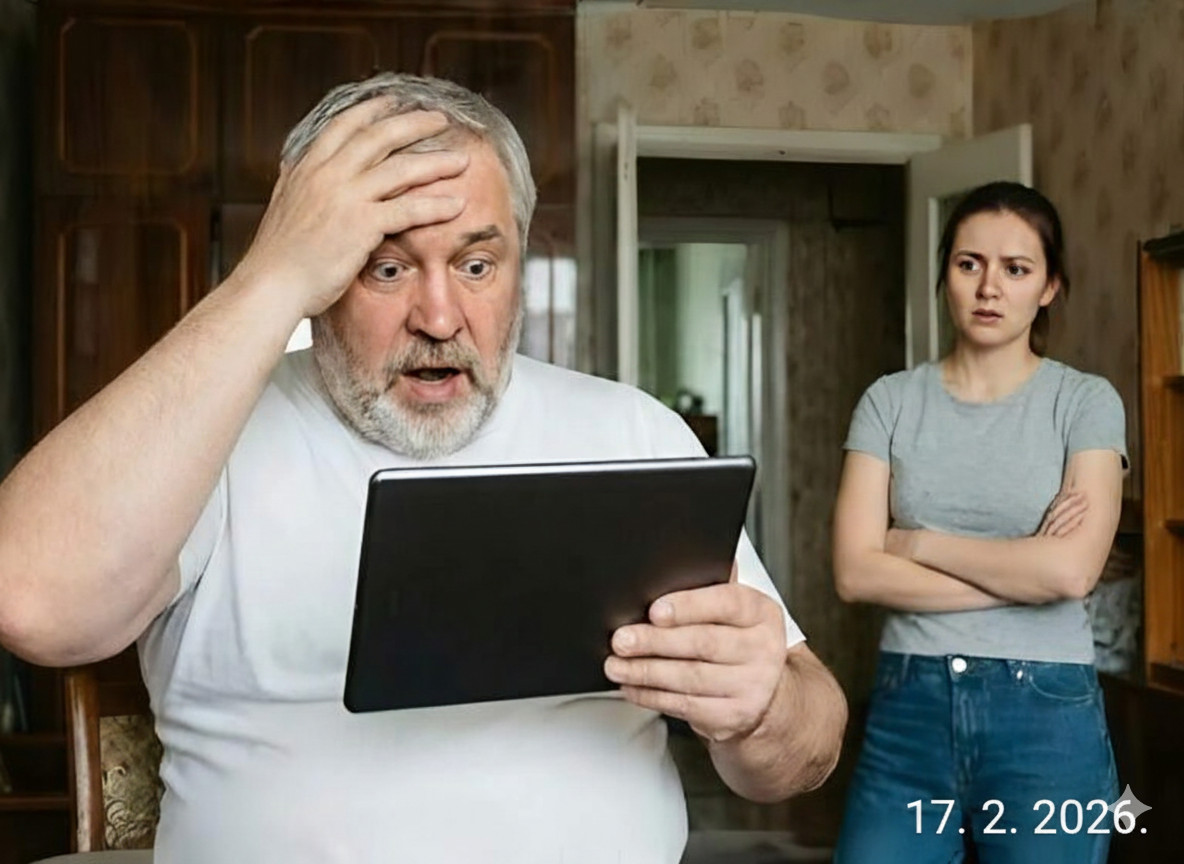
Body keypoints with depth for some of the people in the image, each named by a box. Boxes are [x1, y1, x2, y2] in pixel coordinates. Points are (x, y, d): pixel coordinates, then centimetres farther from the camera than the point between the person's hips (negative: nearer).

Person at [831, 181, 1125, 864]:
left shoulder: (1086, 401, -1)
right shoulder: (890, 402, 4)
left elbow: (1072, 570, -14)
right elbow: (855, 571, -6)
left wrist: (920, 542, -6)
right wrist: (1019, 571, -10)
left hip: (1046, 711, -1)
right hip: (909, 703, 2)